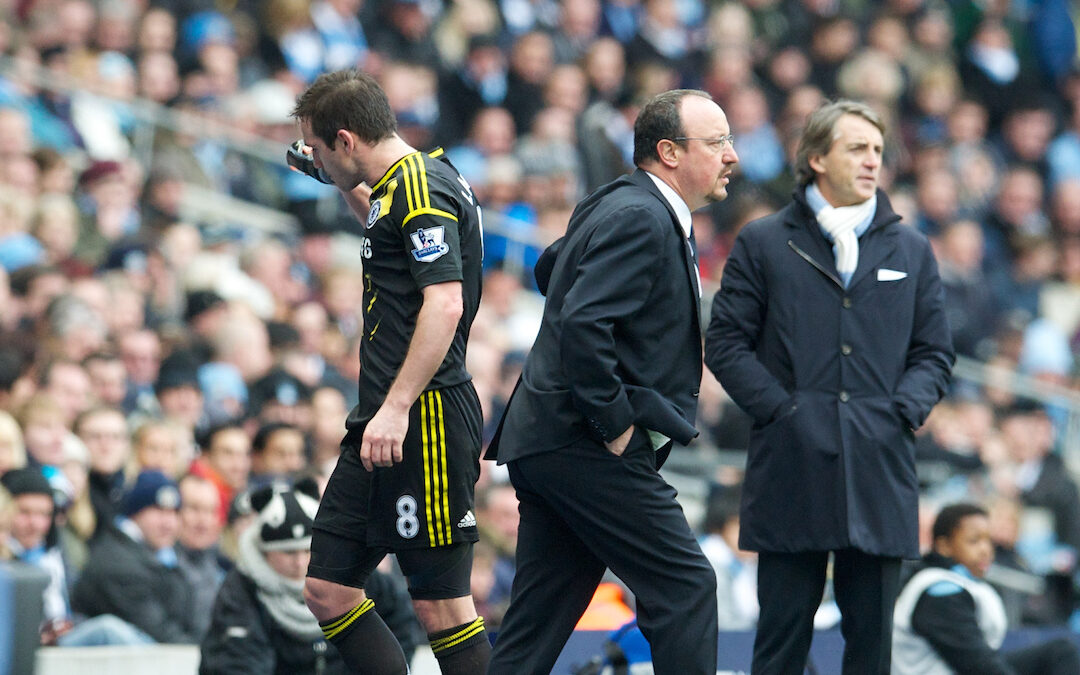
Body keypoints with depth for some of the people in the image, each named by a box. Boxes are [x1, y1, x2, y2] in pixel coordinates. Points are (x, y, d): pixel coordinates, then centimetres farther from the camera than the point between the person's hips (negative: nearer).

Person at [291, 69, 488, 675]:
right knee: (328, 590, 8)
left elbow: (445, 303, -23)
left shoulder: (421, 188, -12)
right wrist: (353, 192, 31)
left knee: (442, 604, -9)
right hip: (384, 424, 10)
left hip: (427, 421, -10)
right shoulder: (398, 186, 17)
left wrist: (397, 408, -27)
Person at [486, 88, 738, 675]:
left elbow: (550, 268, 34)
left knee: (537, 625, 8)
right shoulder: (640, 219, -15)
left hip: (546, 444, 10)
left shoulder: (624, 206, 17)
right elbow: (582, 323, -27)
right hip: (586, 447, -10)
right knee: (684, 589, -6)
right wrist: (615, 421, -19)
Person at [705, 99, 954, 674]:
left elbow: (934, 353, 15)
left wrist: (903, 411, -3)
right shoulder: (763, 243, 7)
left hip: (879, 465, 2)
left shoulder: (910, 250, 15)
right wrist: (779, 408, -8)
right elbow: (725, 342, 3)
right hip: (791, 466, -2)